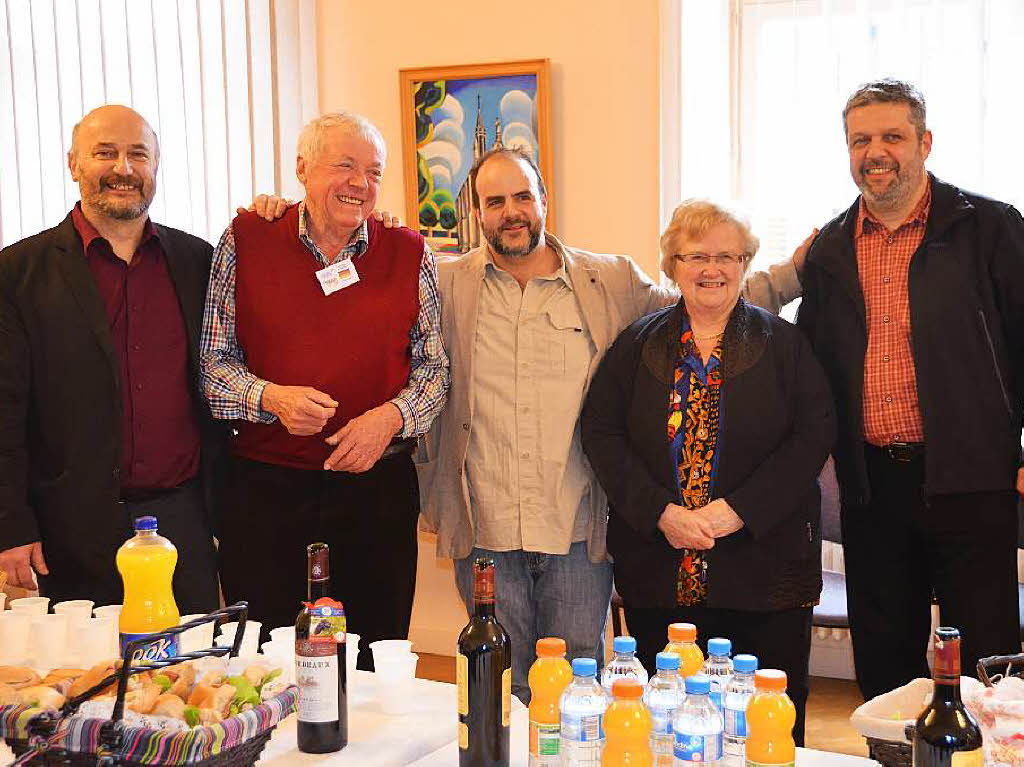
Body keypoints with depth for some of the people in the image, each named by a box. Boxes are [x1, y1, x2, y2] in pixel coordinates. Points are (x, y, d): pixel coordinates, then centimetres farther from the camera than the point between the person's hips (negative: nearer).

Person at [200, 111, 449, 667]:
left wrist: (390, 417, -11)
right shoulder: (245, 242, 3)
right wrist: (270, 397, -14)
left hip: (379, 487, 1)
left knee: (375, 665, 8)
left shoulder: (409, 254, 5)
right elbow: (213, 361, 4)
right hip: (265, 489, -1)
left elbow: (434, 366, 8)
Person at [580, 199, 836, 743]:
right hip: (658, 571, 1)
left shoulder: (782, 343, 5)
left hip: (765, 567, -1)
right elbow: (600, 433, 1)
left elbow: (815, 433, -4)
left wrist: (739, 510, -14)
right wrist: (660, 512, -12)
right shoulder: (637, 345, 8)